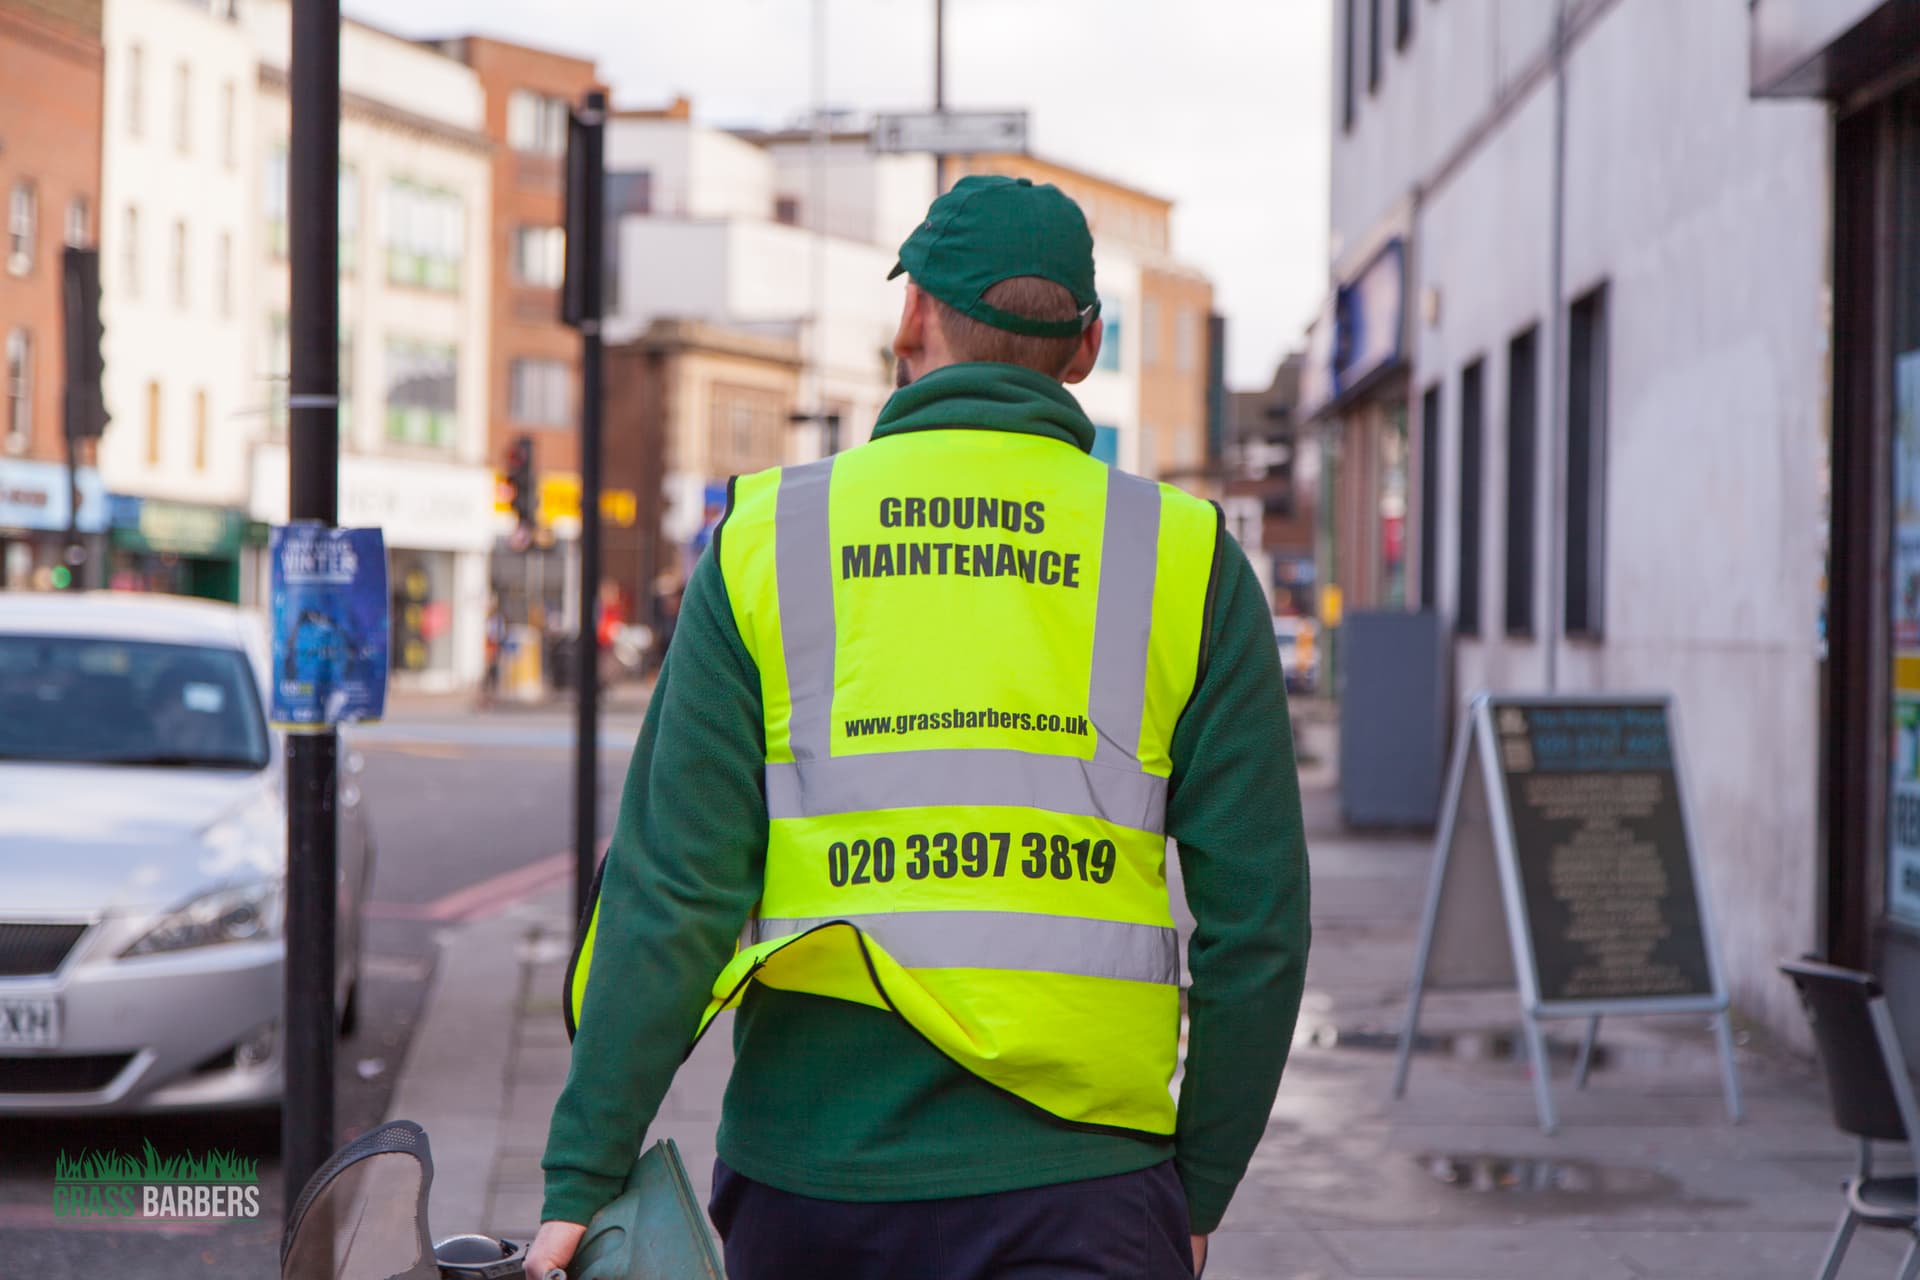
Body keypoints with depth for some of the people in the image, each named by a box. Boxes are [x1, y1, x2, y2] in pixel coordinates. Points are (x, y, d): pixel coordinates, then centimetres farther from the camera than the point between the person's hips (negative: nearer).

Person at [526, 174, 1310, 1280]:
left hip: (810, 1170, 2)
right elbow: (1258, 920, 1)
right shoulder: (1188, 560, 2)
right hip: (1076, 1188, -1)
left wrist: (584, 1182, 0)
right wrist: (1200, 1188, 12)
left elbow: (673, 886, -3)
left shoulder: (767, 537, 3)